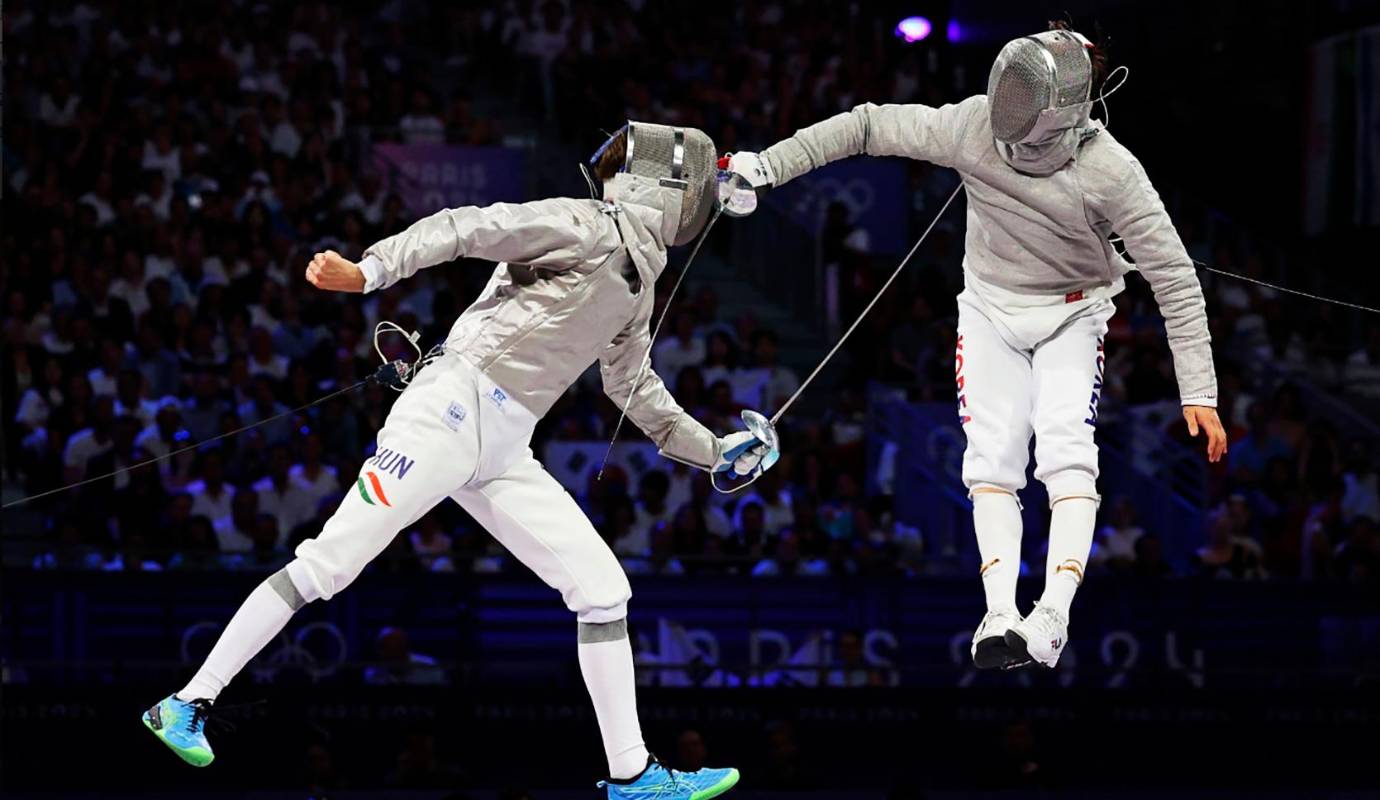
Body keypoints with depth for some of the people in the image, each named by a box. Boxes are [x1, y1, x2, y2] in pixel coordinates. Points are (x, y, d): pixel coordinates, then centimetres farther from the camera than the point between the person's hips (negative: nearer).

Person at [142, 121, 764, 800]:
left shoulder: (636, 280, 20)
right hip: (450, 412, -9)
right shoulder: (584, 227, -7)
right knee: (325, 569, -9)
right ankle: (188, 705, -2)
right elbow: (465, 228, -18)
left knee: (604, 592, 1)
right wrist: (368, 272, -33)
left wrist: (716, 452, 33)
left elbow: (634, 386, 35)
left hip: (501, 453, 9)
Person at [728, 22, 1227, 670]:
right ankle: (1000, 618, -16)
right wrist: (768, 165, -10)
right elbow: (869, 126, -8)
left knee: (1066, 454, -21)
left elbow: (1173, 277, -21)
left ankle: (1053, 618, -29)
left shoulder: (1111, 171, -26)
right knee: (993, 462, -10)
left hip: (1071, 315, -3)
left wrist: (1199, 392, -22)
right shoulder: (974, 126, -20)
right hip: (990, 309, 3)